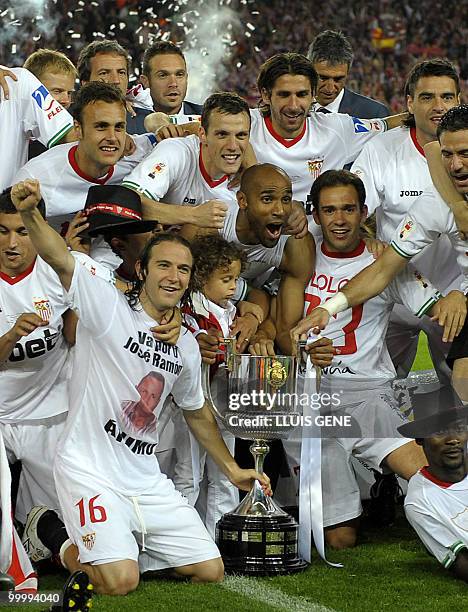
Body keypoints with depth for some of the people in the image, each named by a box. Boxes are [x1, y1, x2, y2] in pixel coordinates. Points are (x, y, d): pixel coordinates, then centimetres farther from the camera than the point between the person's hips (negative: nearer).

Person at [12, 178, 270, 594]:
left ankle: (118, 547, 22)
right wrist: (29, 212, -42)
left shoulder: (186, 345, 11)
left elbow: (197, 411, 26)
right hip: (91, 471, -7)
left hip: (147, 478, 7)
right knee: (121, 583, -22)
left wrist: (232, 469, 27)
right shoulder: (108, 306, -8)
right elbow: (60, 259, -24)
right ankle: (64, 545, 11)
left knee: (211, 571, 3)